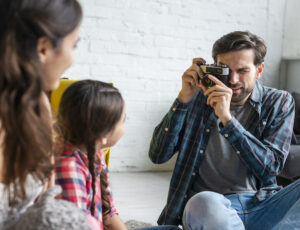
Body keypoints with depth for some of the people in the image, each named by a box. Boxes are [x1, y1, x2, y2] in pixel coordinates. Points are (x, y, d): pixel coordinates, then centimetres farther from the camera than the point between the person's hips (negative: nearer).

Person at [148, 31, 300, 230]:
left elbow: (271, 167, -8)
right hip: (207, 206, 0)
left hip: (260, 205, 1)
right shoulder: (199, 97, 7)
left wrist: (227, 119, -19)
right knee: (204, 202, -38)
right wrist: (184, 99, -9)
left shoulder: (279, 102, 7)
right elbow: (158, 155, -1)